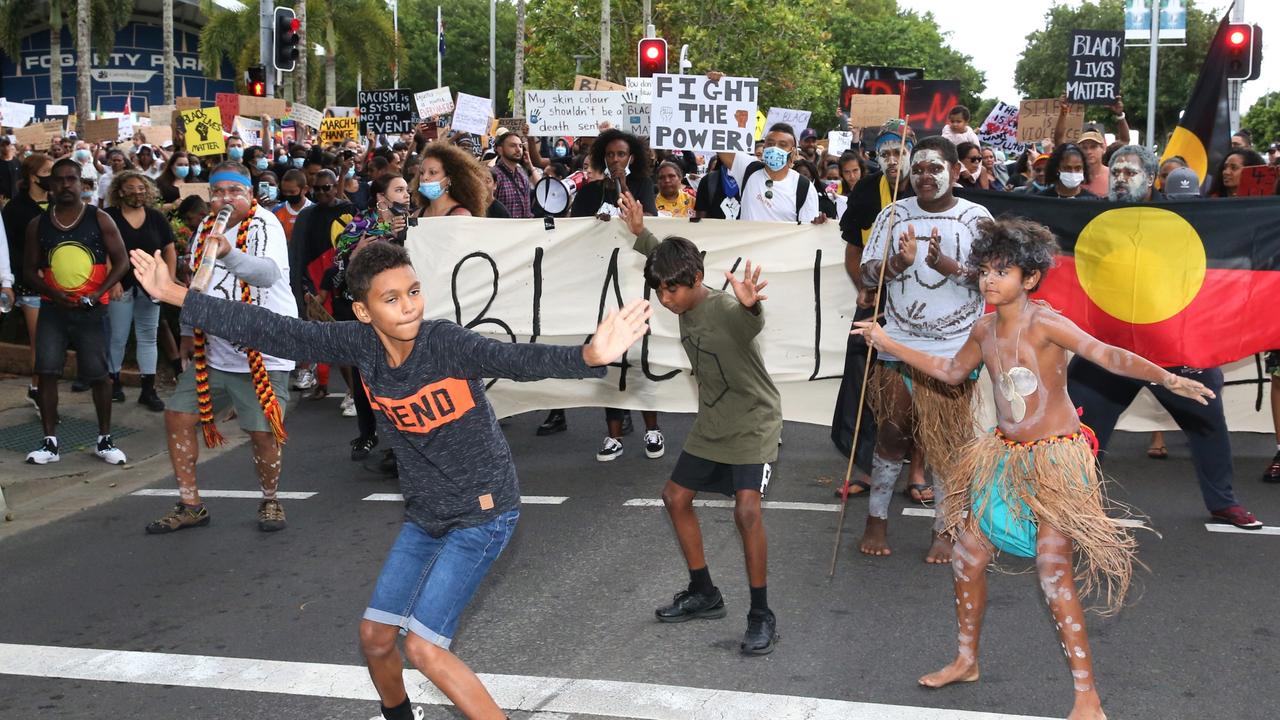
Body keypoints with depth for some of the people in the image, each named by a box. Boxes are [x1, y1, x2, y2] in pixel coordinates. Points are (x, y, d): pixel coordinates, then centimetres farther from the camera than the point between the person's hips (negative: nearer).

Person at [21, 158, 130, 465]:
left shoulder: (100, 220, -1)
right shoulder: (38, 225, 6)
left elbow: (121, 261, -1)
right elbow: (29, 270, 9)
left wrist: (98, 292, -14)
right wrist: (52, 293, -10)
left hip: (91, 309, -2)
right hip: (53, 308, 2)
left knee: (98, 374, 0)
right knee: (46, 370, -7)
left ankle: (104, 440, 15)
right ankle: (50, 442, 1)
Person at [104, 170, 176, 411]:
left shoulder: (156, 218, 6)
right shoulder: (109, 217, -3)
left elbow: (169, 250, 7)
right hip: (121, 285, -3)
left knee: (148, 337, 5)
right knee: (118, 337, 3)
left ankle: (148, 389, 8)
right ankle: (113, 382, 18)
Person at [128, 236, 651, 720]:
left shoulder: (448, 343, -24)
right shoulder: (360, 344, -10)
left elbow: (519, 360, -40)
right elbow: (274, 332, -5)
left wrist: (590, 357, -60)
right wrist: (175, 295, -5)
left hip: (483, 515, -6)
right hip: (424, 515, 6)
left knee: (423, 646, -14)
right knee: (374, 636, 13)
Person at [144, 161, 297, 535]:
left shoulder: (264, 225, -14)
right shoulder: (206, 227, 9)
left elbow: (269, 273, -36)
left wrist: (229, 254, -53)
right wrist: (189, 330, 25)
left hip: (263, 352, -7)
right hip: (213, 351, 7)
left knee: (262, 432, -9)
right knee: (177, 418, 5)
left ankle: (270, 501, 18)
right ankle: (190, 506, 18)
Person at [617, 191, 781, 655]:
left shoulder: (727, 309, -28)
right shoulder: (684, 304, -4)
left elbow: (751, 324, -55)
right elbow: (668, 258, 20)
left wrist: (750, 305, -76)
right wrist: (640, 233, 22)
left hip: (753, 423, -9)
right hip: (711, 425, 9)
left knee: (746, 509, -23)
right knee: (676, 497, 13)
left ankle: (761, 616, -10)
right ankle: (704, 594, 27)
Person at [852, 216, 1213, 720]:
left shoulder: (1044, 324, -19)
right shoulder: (985, 329, 3)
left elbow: (1107, 356, -28)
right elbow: (952, 371, 20)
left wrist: (1167, 379, -43)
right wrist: (889, 345, 20)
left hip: (1055, 457, -7)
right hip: (1004, 456, 7)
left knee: (1054, 575, -11)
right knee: (968, 556, 11)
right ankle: (966, 661, 32)